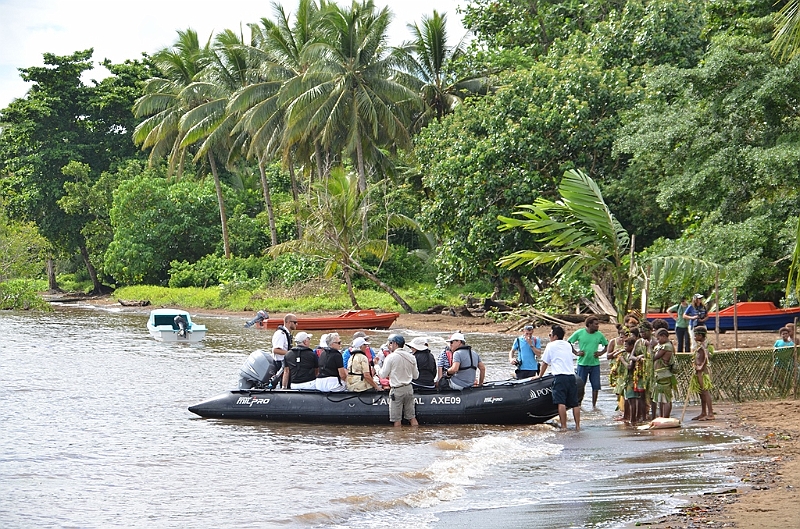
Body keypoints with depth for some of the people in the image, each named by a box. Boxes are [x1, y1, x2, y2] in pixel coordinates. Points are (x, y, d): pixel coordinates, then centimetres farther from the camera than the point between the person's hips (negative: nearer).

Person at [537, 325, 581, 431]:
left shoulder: (551, 346, 6)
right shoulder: (568, 345, 20)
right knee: (575, 403, 7)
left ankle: (563, 426, -15)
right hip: (572, 376, 6)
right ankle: (577, 426, 6)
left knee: (561, 403, -10)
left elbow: (545, 363, 12)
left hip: (560, 377, -6)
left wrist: (539, 376, 25)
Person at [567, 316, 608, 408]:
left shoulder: (599, 335, 3)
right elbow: (568, 343, 3)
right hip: (582, 363, -2)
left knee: (596, 386, 1)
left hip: (595, 364, 2)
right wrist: (576, 353, -4)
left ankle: (594, 405, 12)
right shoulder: (579, 333, -4)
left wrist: (601, 353, 0)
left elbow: (607, 345, 16)